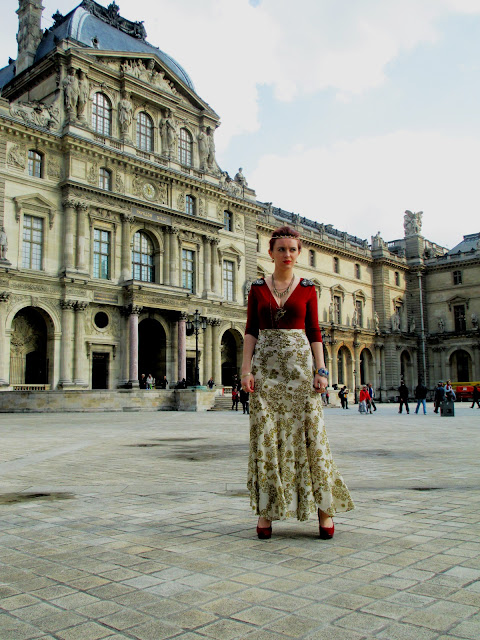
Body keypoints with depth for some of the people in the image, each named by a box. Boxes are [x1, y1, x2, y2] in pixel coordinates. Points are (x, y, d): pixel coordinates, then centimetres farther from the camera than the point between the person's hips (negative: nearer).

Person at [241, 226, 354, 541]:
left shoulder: (307, 288, 8)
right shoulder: (258, 288, 8)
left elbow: (315, 332, 5)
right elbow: (250, 331, 6)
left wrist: (321, 369, -5)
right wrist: (247, 369, -4)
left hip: (299, 363, 0)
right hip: (266, 365, 1)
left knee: (309, 434, -3)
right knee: (266, 437, -1)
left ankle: (323, 506, 8)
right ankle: (267, 509, 8)